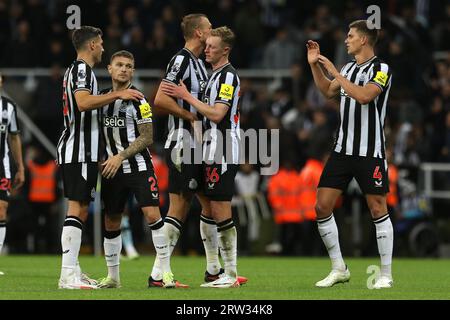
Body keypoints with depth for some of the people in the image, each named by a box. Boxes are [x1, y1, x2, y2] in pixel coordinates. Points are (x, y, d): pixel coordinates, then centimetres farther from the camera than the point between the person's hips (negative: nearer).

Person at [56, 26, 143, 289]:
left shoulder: (74, 70, 21)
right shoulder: (82, 69, -10)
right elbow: (83, 102, -26)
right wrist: (118, 94, -23)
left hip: (74, 150, 11)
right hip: (80, 151, -11)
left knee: (80, 210, 11)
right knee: (78, 209, -13)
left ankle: (72, 272, 13)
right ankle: (69, 275, -18)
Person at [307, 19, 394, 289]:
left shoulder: (381, 69, -9)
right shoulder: (349, 68, 13)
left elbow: (364, 95, -26)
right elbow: (328, 91, 30)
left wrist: (334, 71, -20)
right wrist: (314, 65, 20)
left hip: (370, 153, -7)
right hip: (343, 150, 7)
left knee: (378, 210, -4)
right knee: (322, 207, 0)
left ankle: (386, 275, 5)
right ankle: (339, 269, 10)